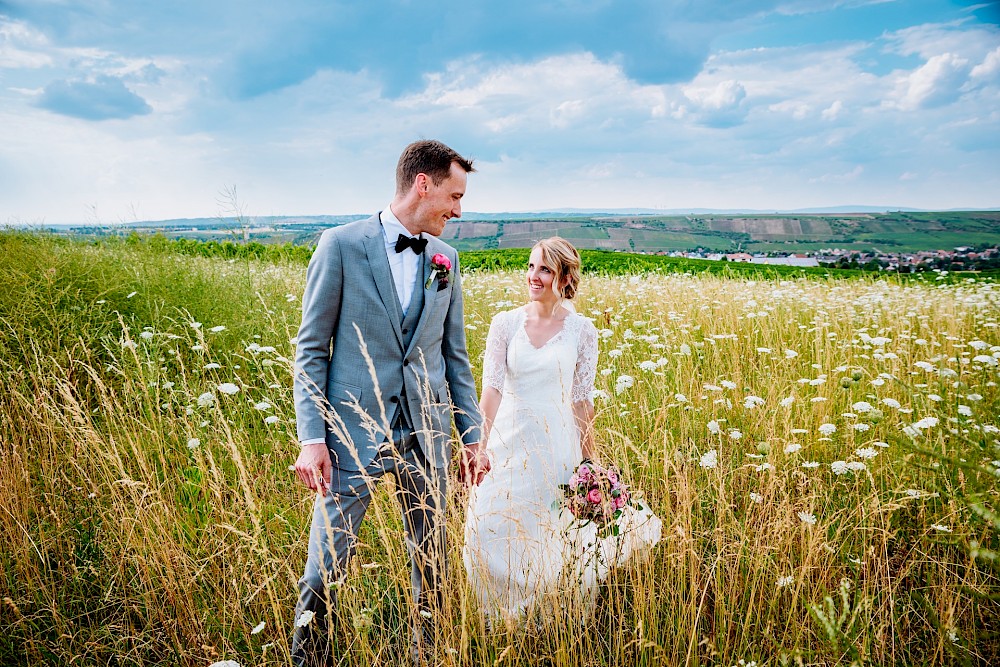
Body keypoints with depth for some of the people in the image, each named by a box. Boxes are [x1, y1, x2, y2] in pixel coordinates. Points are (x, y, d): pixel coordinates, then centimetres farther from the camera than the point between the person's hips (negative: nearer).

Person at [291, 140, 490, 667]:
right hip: (354, 432, -4)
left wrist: (473, 435, 10)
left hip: (426, 436, 4)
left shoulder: (446, 258, 9)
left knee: (431, 569, 13)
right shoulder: (341, 244, -5)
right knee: (325, 570, 2)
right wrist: (311, 438, -11)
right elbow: (311, 349, -4)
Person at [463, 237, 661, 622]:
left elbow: (581, 400, 2)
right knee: (493, 530, 1)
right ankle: (502, 617, 31)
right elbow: (491, 388, -10)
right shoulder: (505, 323, -3)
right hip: (509, 440, 1)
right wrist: (483, 445, -21)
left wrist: (590, 457, 5)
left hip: (557, 444, -1)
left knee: (552, 536, 7)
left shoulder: (581, 330, -3)